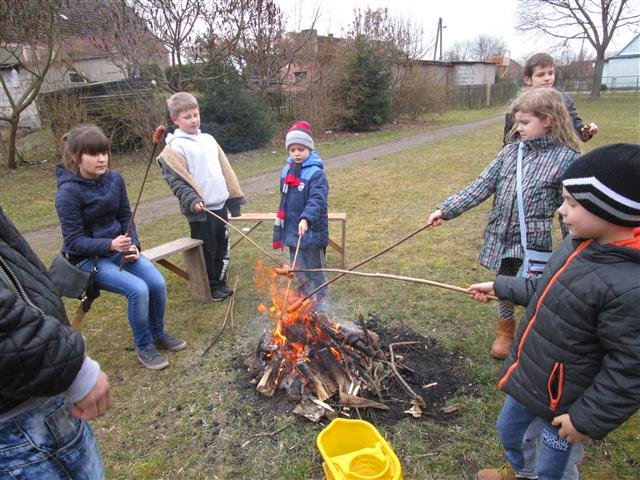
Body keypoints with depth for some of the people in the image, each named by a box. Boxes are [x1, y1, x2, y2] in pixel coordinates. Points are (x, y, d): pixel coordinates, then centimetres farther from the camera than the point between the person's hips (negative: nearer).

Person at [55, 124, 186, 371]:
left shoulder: (114, 179, -2)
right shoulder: (68, 191, -18)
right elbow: (74, 241, -16)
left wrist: (133, 245, -9)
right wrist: (110, 245, -31)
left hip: (119, 248, 5)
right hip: (87, 258, -5)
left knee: (158, 283, -16)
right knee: (138, 289, -25)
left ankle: (158, 334, 12)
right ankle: (143, 347, -1)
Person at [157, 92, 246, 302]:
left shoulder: (208, 139, 12)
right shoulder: (175, 147, -7)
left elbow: (225, 170, 15)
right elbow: (175, 180, -13)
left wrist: (235, 197, 13)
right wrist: (192, 200, -26)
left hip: (220, 205, 6)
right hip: (200, 210, -6)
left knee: (223, 248, 15)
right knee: (207, 251, 5)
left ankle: (221, 282, 32)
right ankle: (210, 288, 22)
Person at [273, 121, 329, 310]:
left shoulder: (316, 173, -14)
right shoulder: (286, 171, 7)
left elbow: (317, 200, -27)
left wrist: (306, 218, -43)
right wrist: (279, 229, 17)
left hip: (312, 231, -7)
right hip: (292, 230, 7)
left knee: (314, 269, 7)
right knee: (297, 268, 20)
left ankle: (320, 302, 24)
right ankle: (302, 298, 39)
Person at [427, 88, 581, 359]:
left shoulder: (566, 158, -8)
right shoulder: (511, 151, 3)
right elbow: (481, 186, 1)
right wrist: (446, 210, -5)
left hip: (533, 242, -4)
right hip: (501, 237, 4)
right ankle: (505, 332, 44)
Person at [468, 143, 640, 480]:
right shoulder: (580, 243, -8)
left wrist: (589, 419, -17)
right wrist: (499, 287, 14)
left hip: (564, 402, -8)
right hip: (527, 376, 8)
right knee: (509, 431, 31)